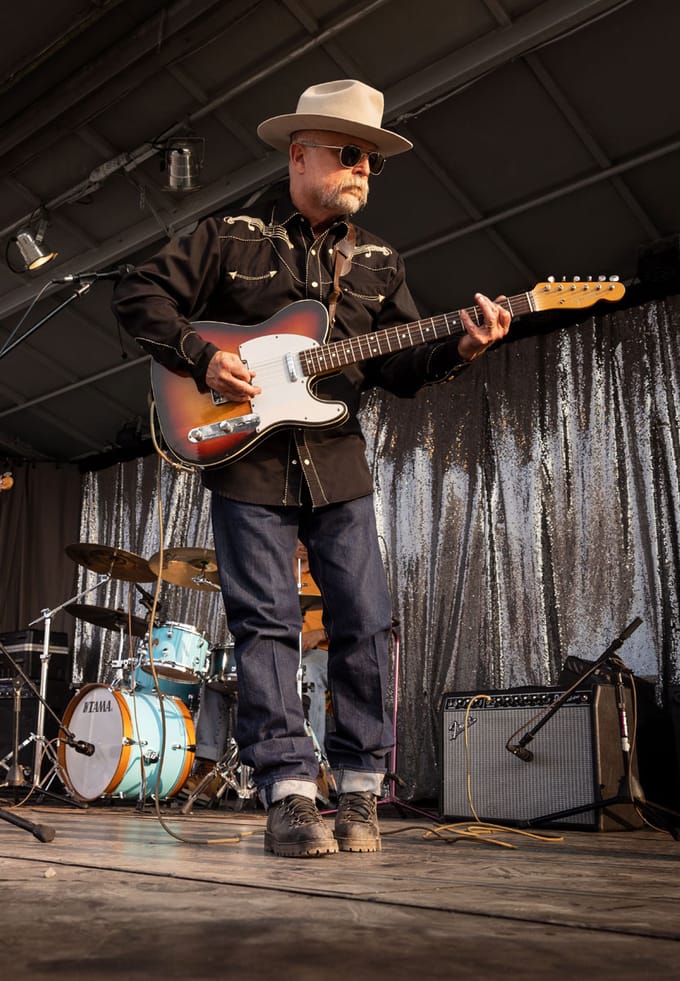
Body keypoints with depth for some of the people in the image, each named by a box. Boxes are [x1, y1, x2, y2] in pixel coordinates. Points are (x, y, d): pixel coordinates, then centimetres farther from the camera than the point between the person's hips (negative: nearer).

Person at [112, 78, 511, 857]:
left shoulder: (377, 262, 14)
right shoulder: (230, 237, 4)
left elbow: (400, 368, 8)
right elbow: (139, 294, 3)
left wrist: (458, 348, -11)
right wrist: (199, 355, -11)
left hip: (337, 463, 4)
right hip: (245, 458, -3)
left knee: (366, 623, 0)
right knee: (265, 623, -2)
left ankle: (359, 790, 13)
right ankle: (288, 794, 5)